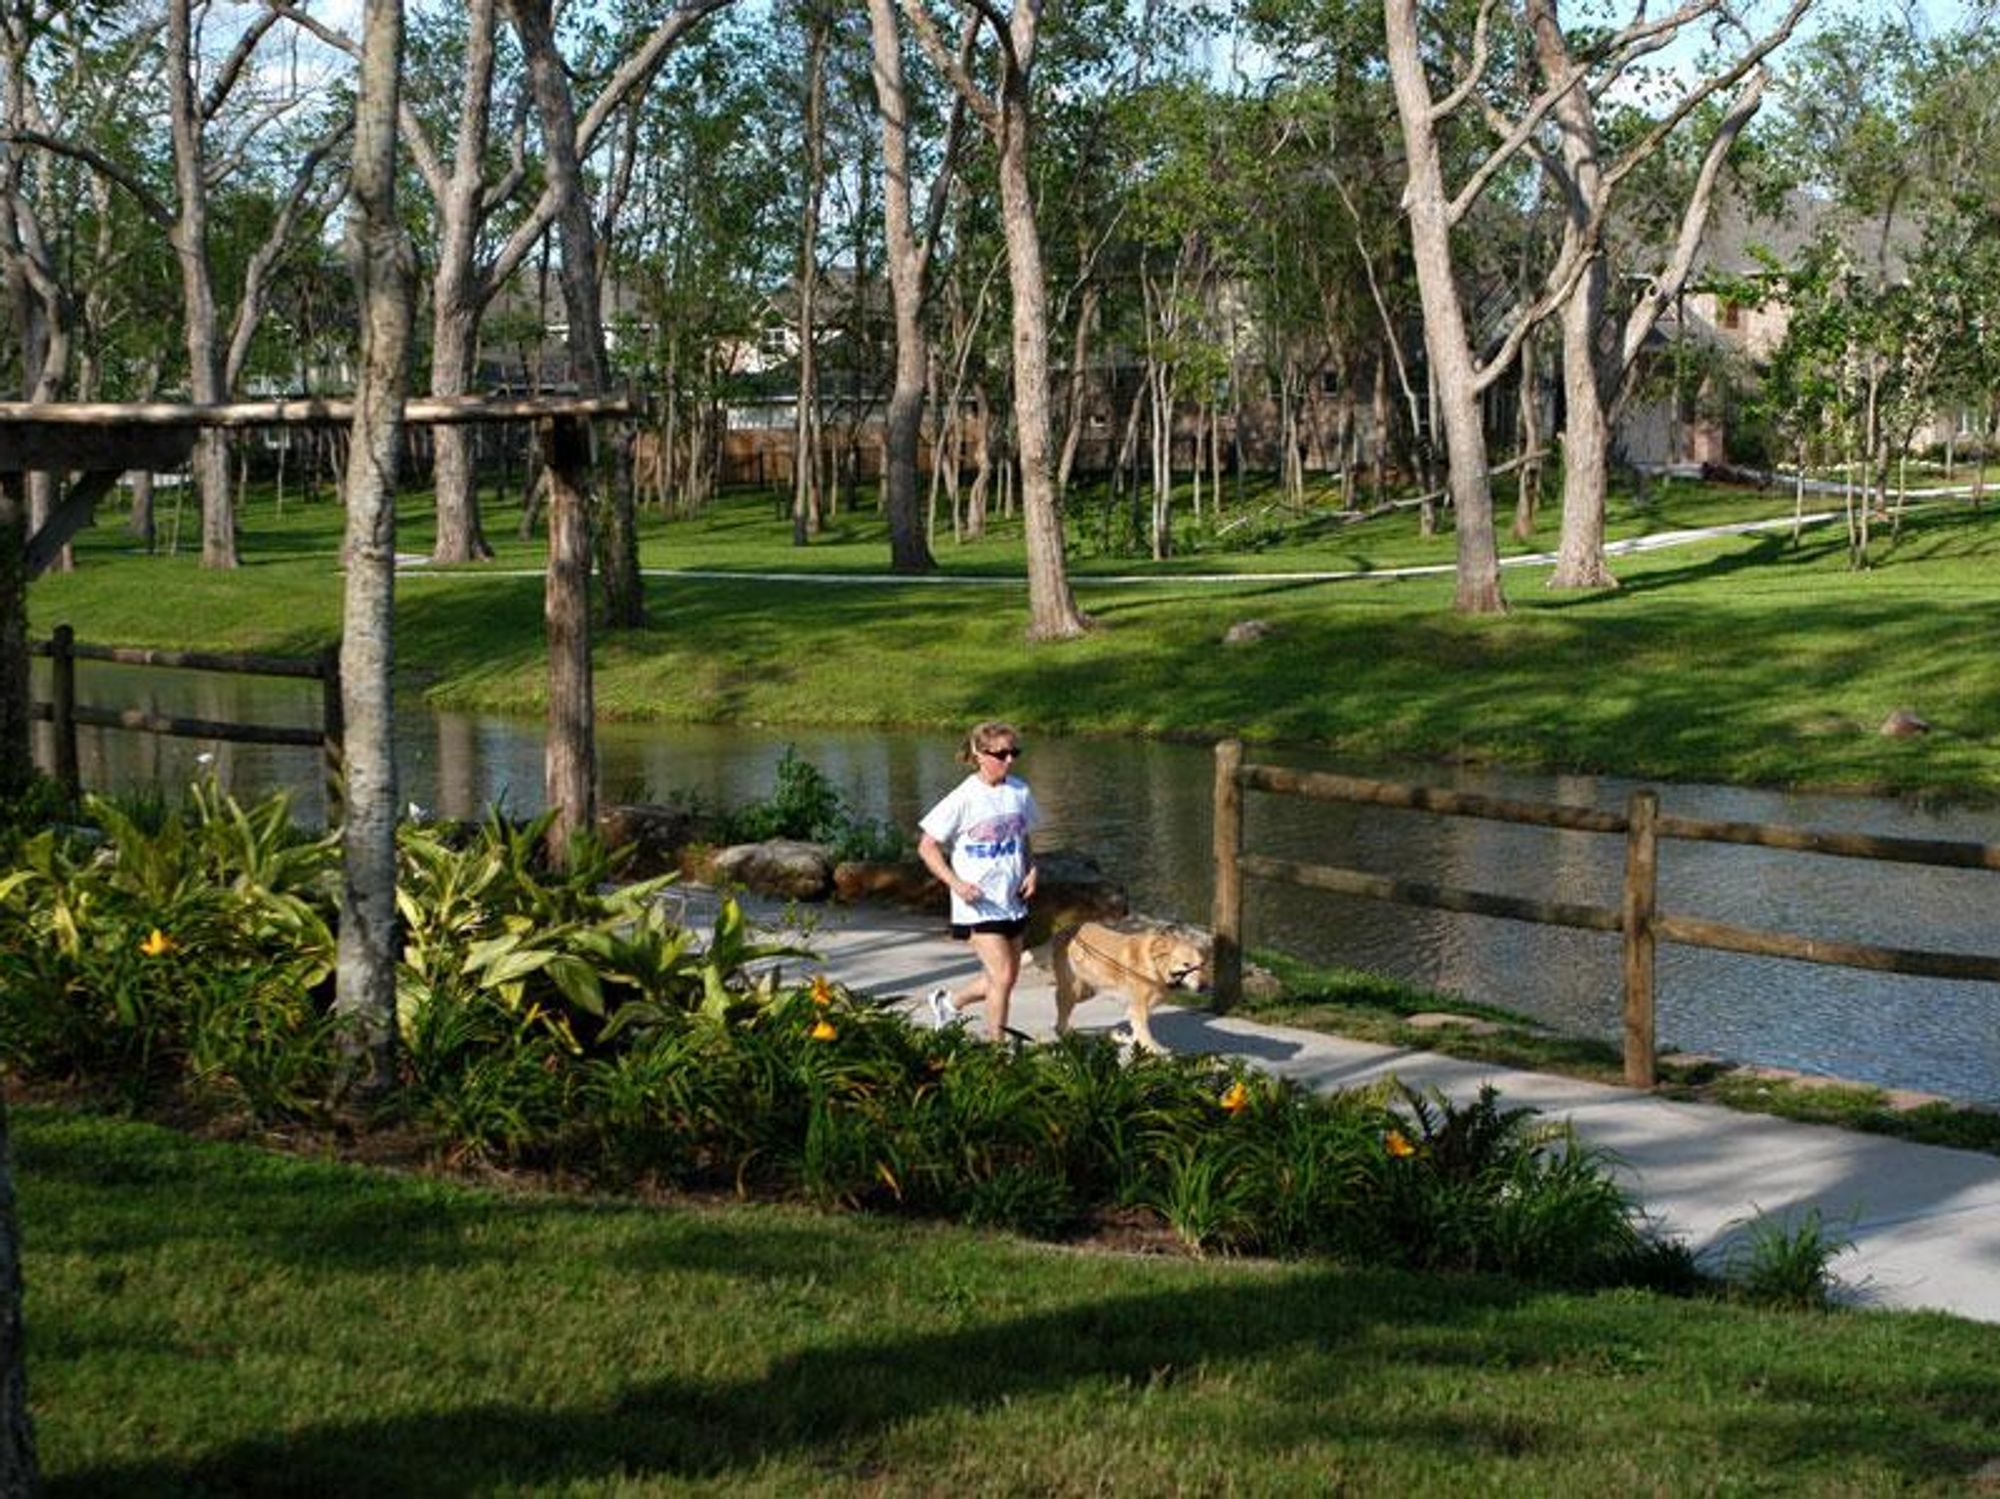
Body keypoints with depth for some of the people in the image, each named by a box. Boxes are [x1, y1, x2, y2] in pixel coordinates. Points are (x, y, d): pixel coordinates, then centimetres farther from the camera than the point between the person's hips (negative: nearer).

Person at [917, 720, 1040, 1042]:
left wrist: (1031, 871, 0)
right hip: (978, 905, -6)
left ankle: (948, 1003, 37)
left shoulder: (1020, 792, 2)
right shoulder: (965, 798, -14)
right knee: (1003, 976, -11)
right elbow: (927, 847, -8)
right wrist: (955, 882, -19)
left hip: (1012, 902, 6)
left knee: (1006, 977, 14)